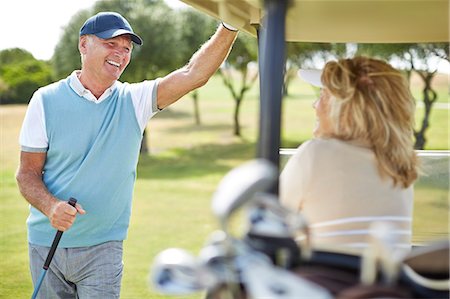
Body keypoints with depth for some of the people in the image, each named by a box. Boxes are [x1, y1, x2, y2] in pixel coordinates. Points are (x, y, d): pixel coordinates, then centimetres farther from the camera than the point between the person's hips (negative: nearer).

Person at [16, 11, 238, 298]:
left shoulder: (135, 101, -1)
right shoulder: (46, 100, -5)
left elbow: (193, 74, -15)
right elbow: (28, 172, -4)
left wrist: (230, 26, -27)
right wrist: (51, 207, -25)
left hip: (103, 246, 0)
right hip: (47, 242, 0)